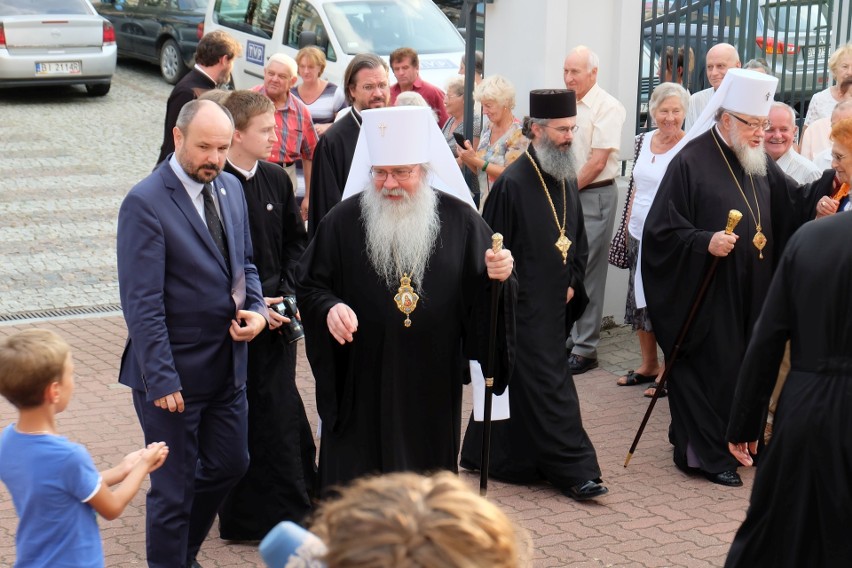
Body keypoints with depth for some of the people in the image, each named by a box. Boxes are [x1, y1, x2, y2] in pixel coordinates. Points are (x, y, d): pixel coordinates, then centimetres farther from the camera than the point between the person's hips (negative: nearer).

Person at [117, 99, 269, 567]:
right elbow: (142, 303, -19)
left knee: (230, 464, 19)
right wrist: (161, 379, -20)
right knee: (173, 489, 6)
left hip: (227, 365, 8)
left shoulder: (230, 188, 5)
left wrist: (256, 309, -3)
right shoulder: (144, 203, -18)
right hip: (176, 372, -7)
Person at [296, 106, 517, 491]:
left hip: (432, 388, 1)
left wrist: (498, 277, -18)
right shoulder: (343, 221, -1)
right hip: (360, 386, -1)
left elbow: (484, 295, 4)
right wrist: (329, 308, -18)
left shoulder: (459, 220, 0)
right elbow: (308, 286, 2)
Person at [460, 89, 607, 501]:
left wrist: (573, 284, 9)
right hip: (523, 306, -8)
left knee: (517, 385, 16)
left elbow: (578, 240, 20)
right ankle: (573, 470, -1)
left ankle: (486, 455, 28)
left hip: (555, 303, 8)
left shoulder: (567, 181, 8)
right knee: (547, 386, -5)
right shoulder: (513, 182, -16)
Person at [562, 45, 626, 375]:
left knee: (586, 273, -4)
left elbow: (597, 162, -14)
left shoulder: (608, 108, -10)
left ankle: (585, 349, 3)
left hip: (593, 196, -6)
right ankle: (566, 338, 20)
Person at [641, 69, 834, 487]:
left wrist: (834, 179, -5)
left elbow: (795, 205, 7)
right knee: (711, 367, -1)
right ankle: (705, 452, 11)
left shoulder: (758, 163, 9)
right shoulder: (691, 162, -12)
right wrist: (705, 242, -26)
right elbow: (662, 229, -14)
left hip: (750, 294, 7)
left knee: (744, 367, 12)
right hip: (705, 293, -7)